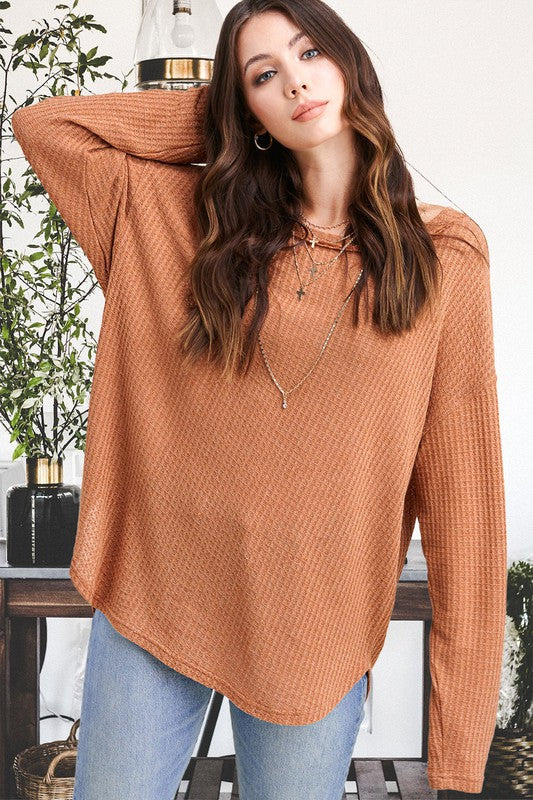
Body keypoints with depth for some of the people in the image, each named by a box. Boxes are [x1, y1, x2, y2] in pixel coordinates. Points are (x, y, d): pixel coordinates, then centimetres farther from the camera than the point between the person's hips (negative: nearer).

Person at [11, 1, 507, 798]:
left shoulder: (442, 254, -2)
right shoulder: (191, 217, 4)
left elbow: (462, 475, -4)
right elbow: (42, 124, 6)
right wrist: (211, 117, 4)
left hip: (314, 627, -1)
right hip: (153, 605, 2)